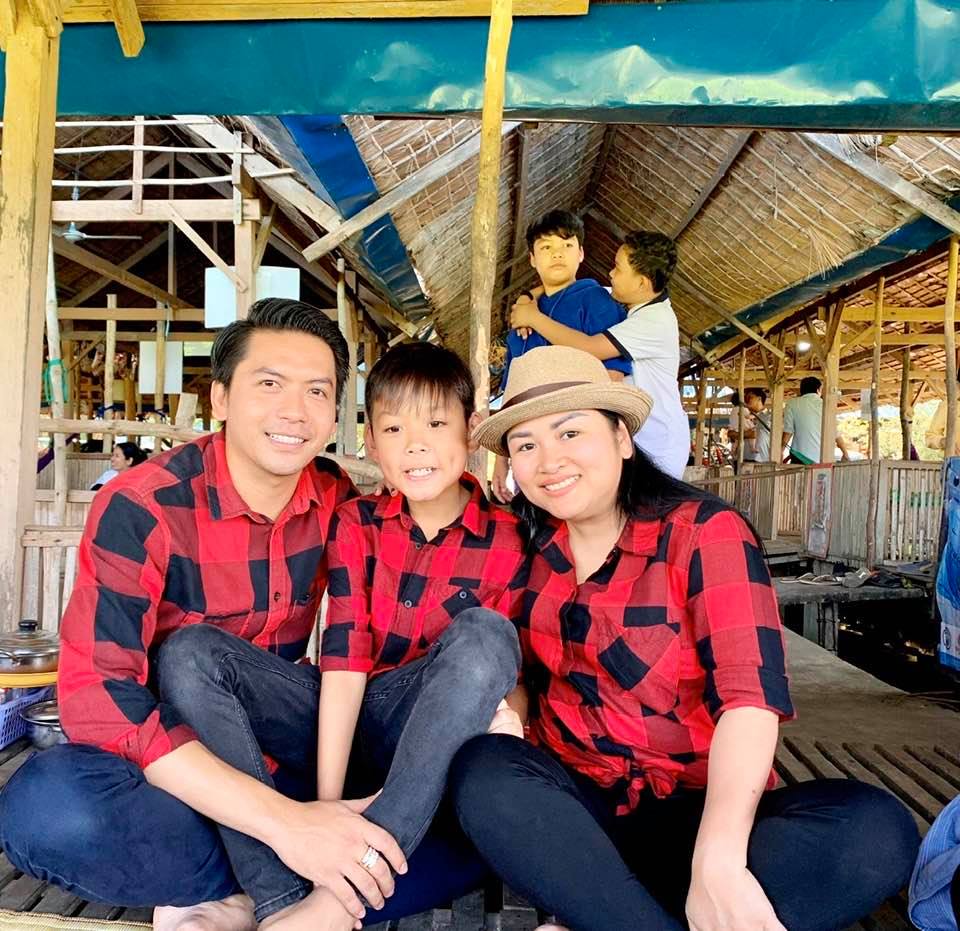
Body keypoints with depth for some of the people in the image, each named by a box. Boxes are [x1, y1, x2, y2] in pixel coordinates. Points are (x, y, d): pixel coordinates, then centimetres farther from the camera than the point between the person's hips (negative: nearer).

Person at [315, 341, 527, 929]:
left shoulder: (506, 542, -7)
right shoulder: (357, 525, -2)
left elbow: (514, 673, -2)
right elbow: (343, 661, -12)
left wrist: (509, 715, -26)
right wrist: (327, 806, -20)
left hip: (438, 730, -1)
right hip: (346, 718, 2)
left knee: (483, 634, -32)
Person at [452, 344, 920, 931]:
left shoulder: (703, 531, -9)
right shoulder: (530, 543, 3)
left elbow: (750, 692, -20)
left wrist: (717, 860, -33)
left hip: (697, 812, -1)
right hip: (572, 811, 1)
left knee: (877, 831, -28)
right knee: (483, 771, -30)